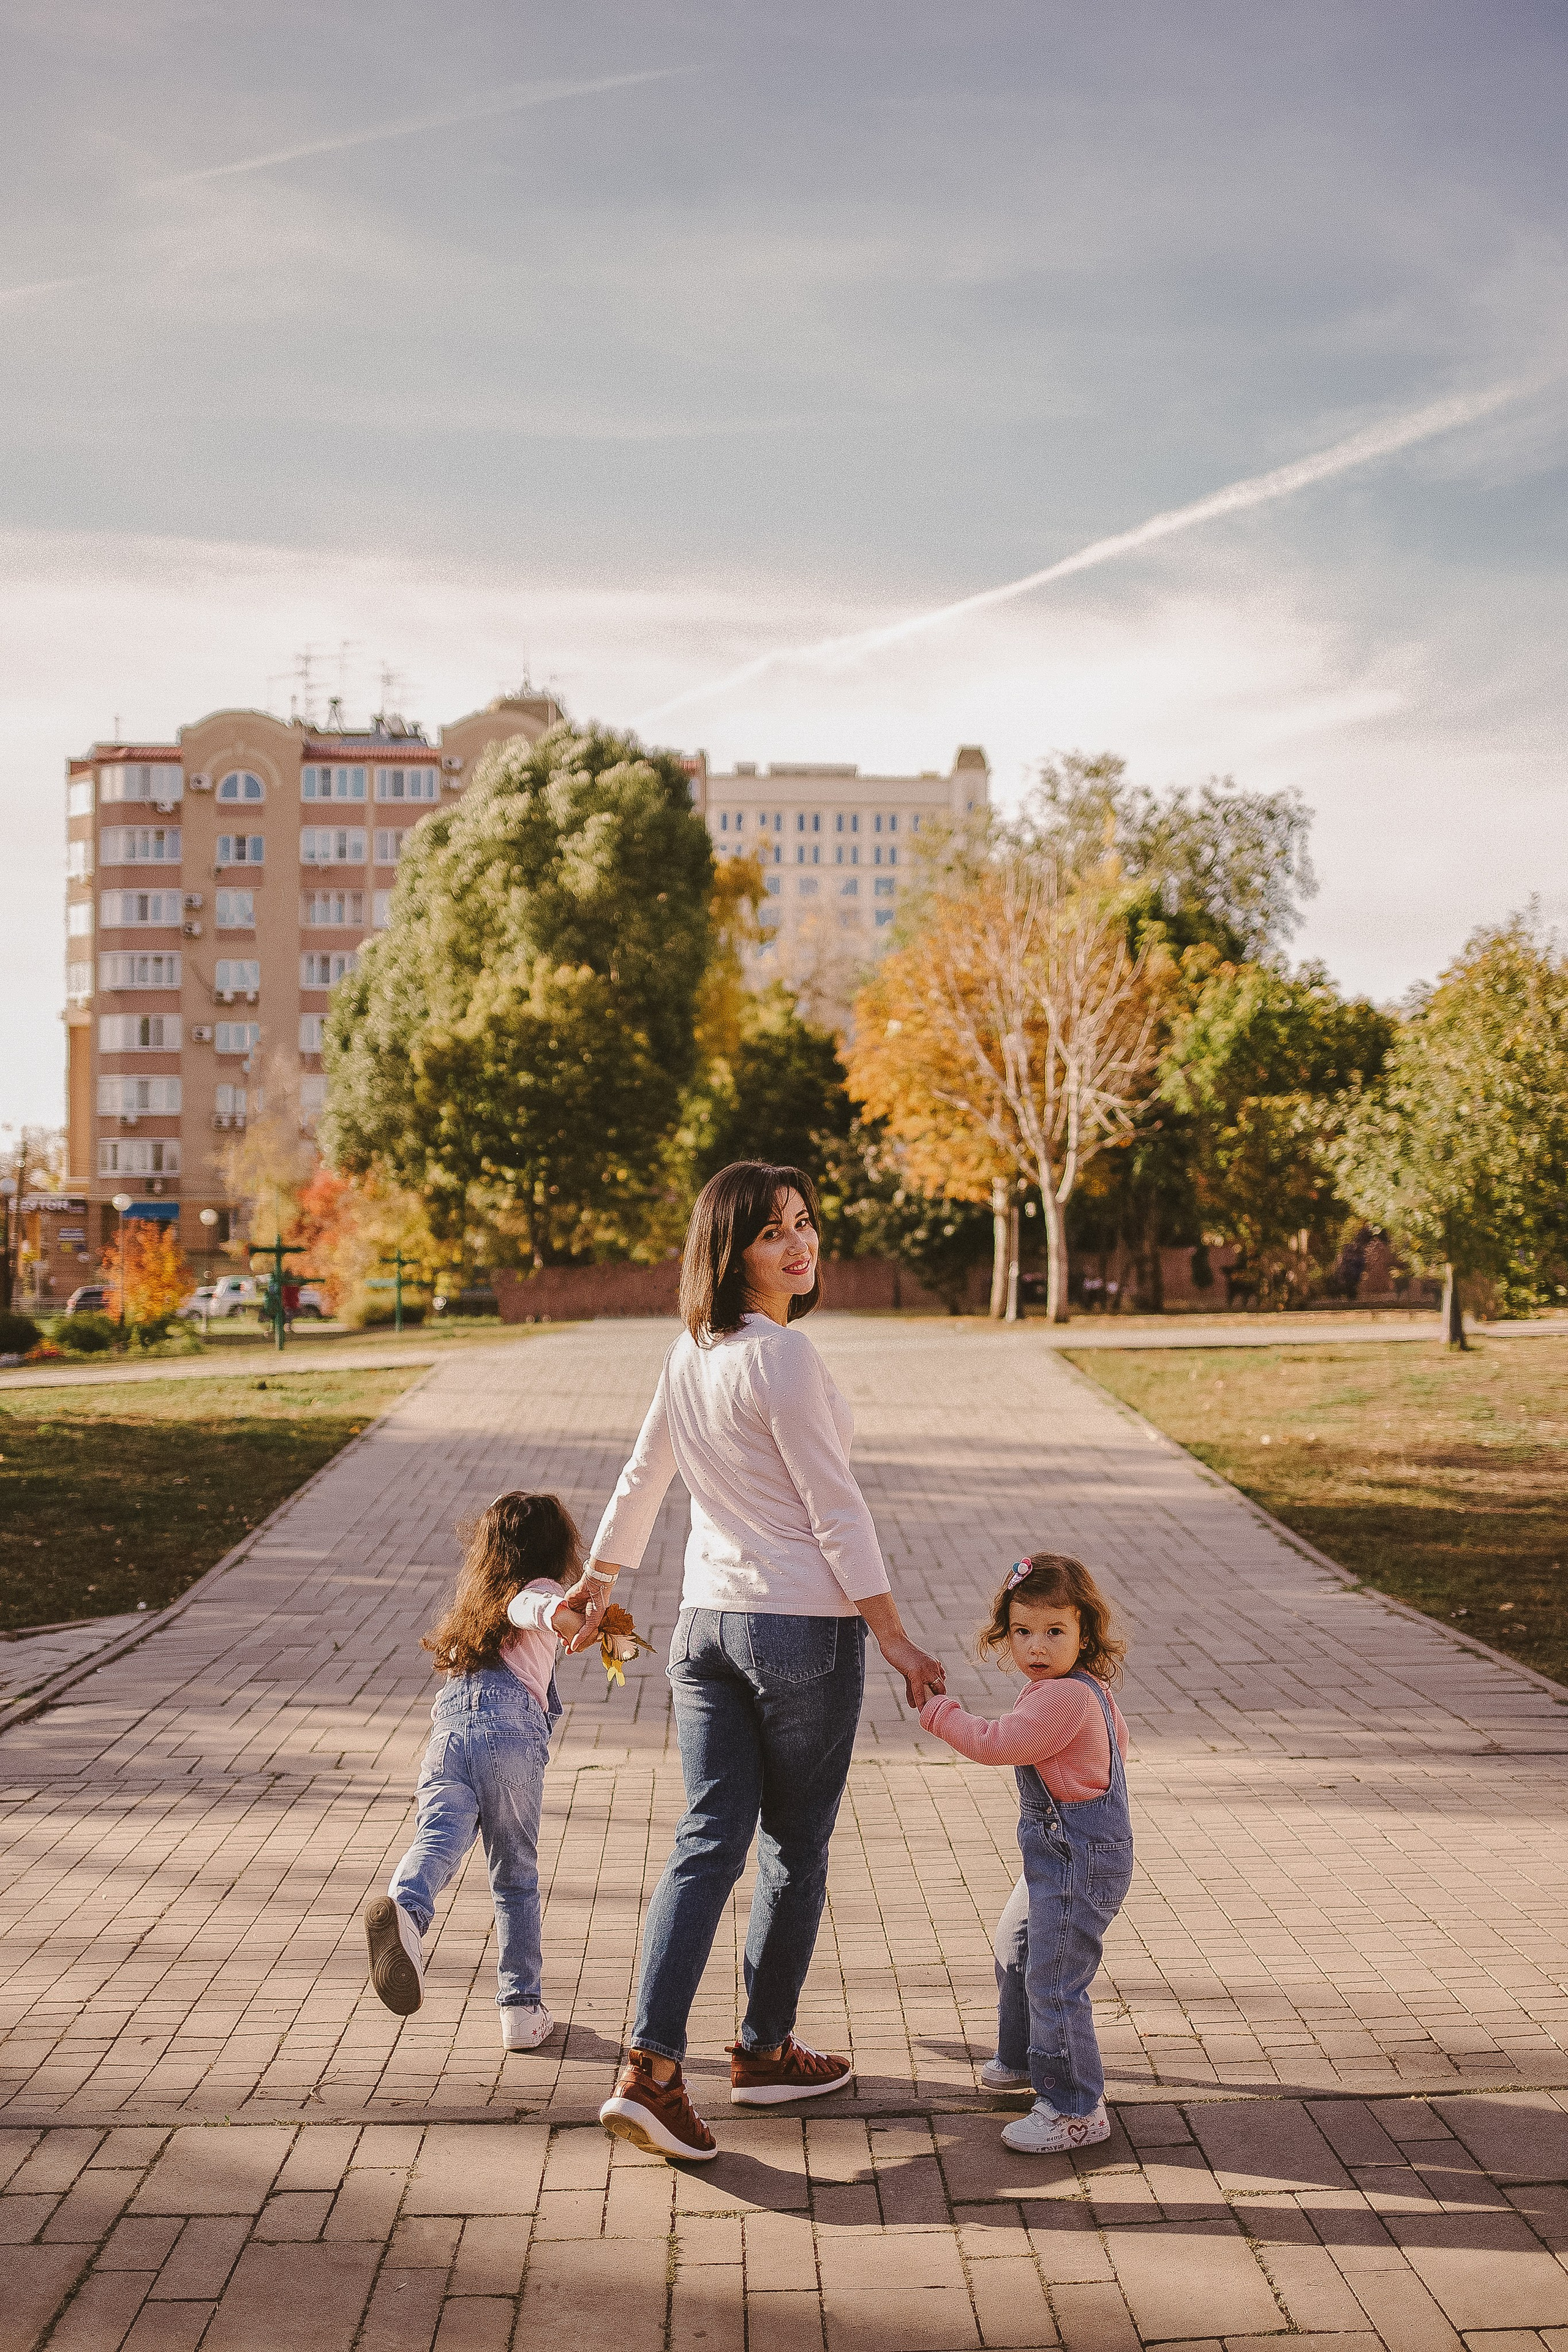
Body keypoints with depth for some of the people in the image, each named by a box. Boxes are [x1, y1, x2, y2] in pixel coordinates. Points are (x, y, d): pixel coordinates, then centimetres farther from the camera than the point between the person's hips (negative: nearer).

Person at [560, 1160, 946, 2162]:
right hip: (804, 1622, -7)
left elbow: (640, 1479, 19)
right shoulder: (783, 1356, -16)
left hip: (706, 1620, 7)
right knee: (797, 1846, 10)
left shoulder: (689, 1355, 8)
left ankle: (651, 2067, -3)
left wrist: (599, 1580, 34)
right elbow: (834, 1509, -15)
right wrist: (895, 1638, -10)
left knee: (709, 1841, 5)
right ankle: (766, 2051, 24)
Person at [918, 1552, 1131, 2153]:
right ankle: (1022, 2058, 45)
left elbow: (997, 1744, -27)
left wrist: (937, 1711, -17)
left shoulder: (1064, 1697, -25)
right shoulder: (1087, 1688, 7)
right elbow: (1117, 1735, 25)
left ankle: (1075, 2109, 2)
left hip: (1079, 1858, -11)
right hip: (1058, 1854, 11)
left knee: (1053, 1979, -7)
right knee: (1015, 1946, 26)